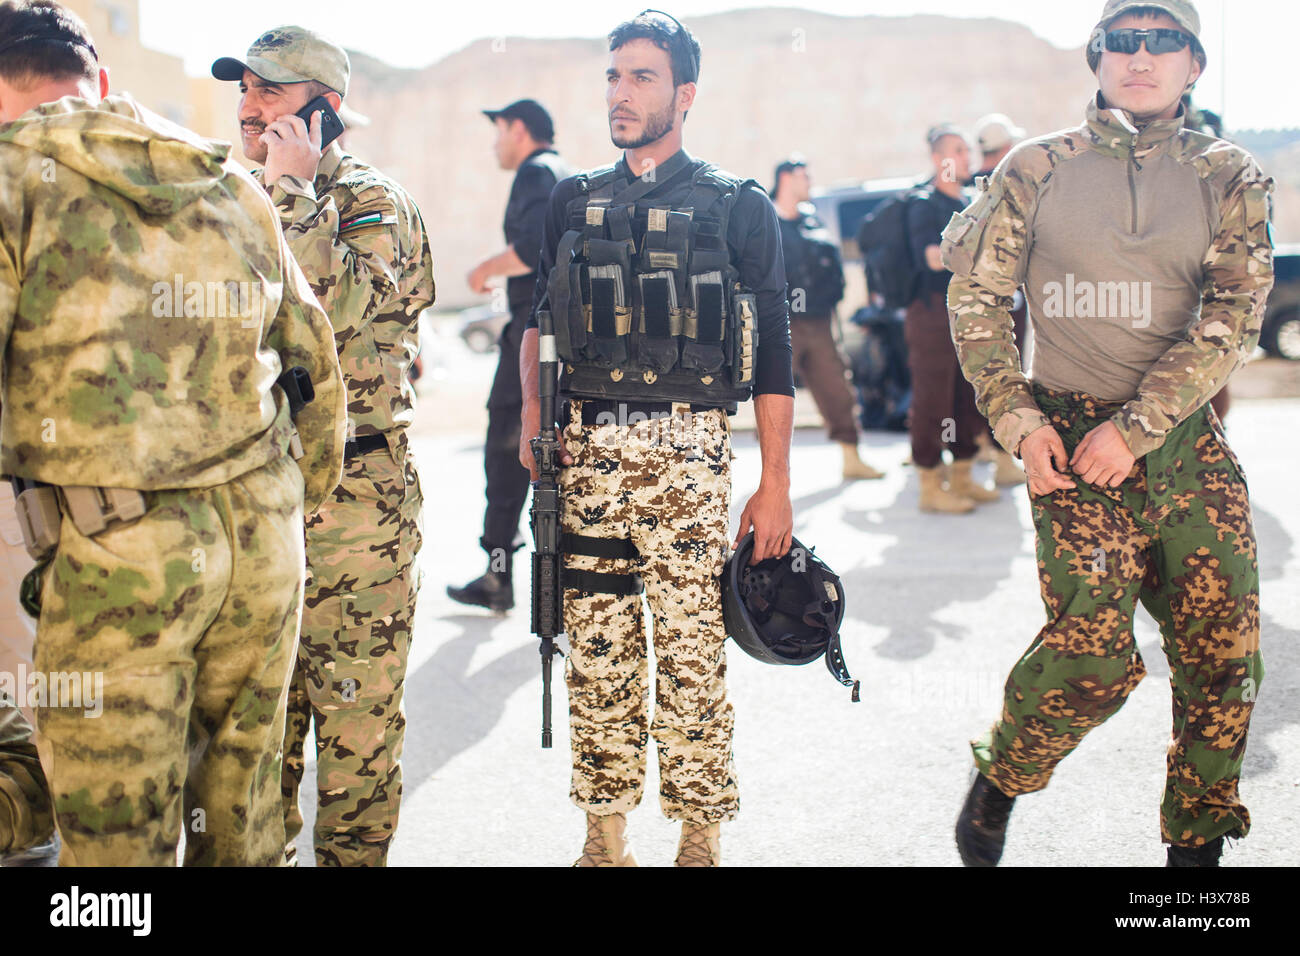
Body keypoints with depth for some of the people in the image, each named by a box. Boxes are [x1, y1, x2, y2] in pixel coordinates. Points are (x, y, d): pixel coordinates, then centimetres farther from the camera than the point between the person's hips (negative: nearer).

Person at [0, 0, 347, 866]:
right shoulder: (232, 183, 15)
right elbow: (316, 363, 19)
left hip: (119, 553, -6)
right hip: (264, 541, 6)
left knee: (116, 837, 5)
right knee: (242, 810, 18)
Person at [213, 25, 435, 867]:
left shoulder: (374, 203, -7)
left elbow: (335, 305, -27)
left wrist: (294, 191, -18)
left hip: (352, 502, -7)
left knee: (353, 709, 1)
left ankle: (353, 852, 13)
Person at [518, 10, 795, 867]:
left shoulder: (738, 208, 3)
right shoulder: (574, 202, 14)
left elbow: (772, 355, 1)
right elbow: (540, 318, 20)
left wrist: (775, 484, -4)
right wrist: (532, 412, 4)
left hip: (688, 451, -3)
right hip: (588, 448, 4)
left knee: (692, 650, -3)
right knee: (596, 649, 6)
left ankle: (701, 835, 11)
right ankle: (606, 831, 18)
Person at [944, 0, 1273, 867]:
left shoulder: (1230, 179, 5)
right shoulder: (1038, 170, 4)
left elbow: (1232, 318, -5)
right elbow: (975, 298, 6)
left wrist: (1135, 428, -15)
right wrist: (1018, 421, -6)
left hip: (1189, 441, 3)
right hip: (1072, 440, -2)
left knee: (1225, 652, 1)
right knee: (1094, 649, -14)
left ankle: (1197, 841, 20)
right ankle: (998, 781, 13)